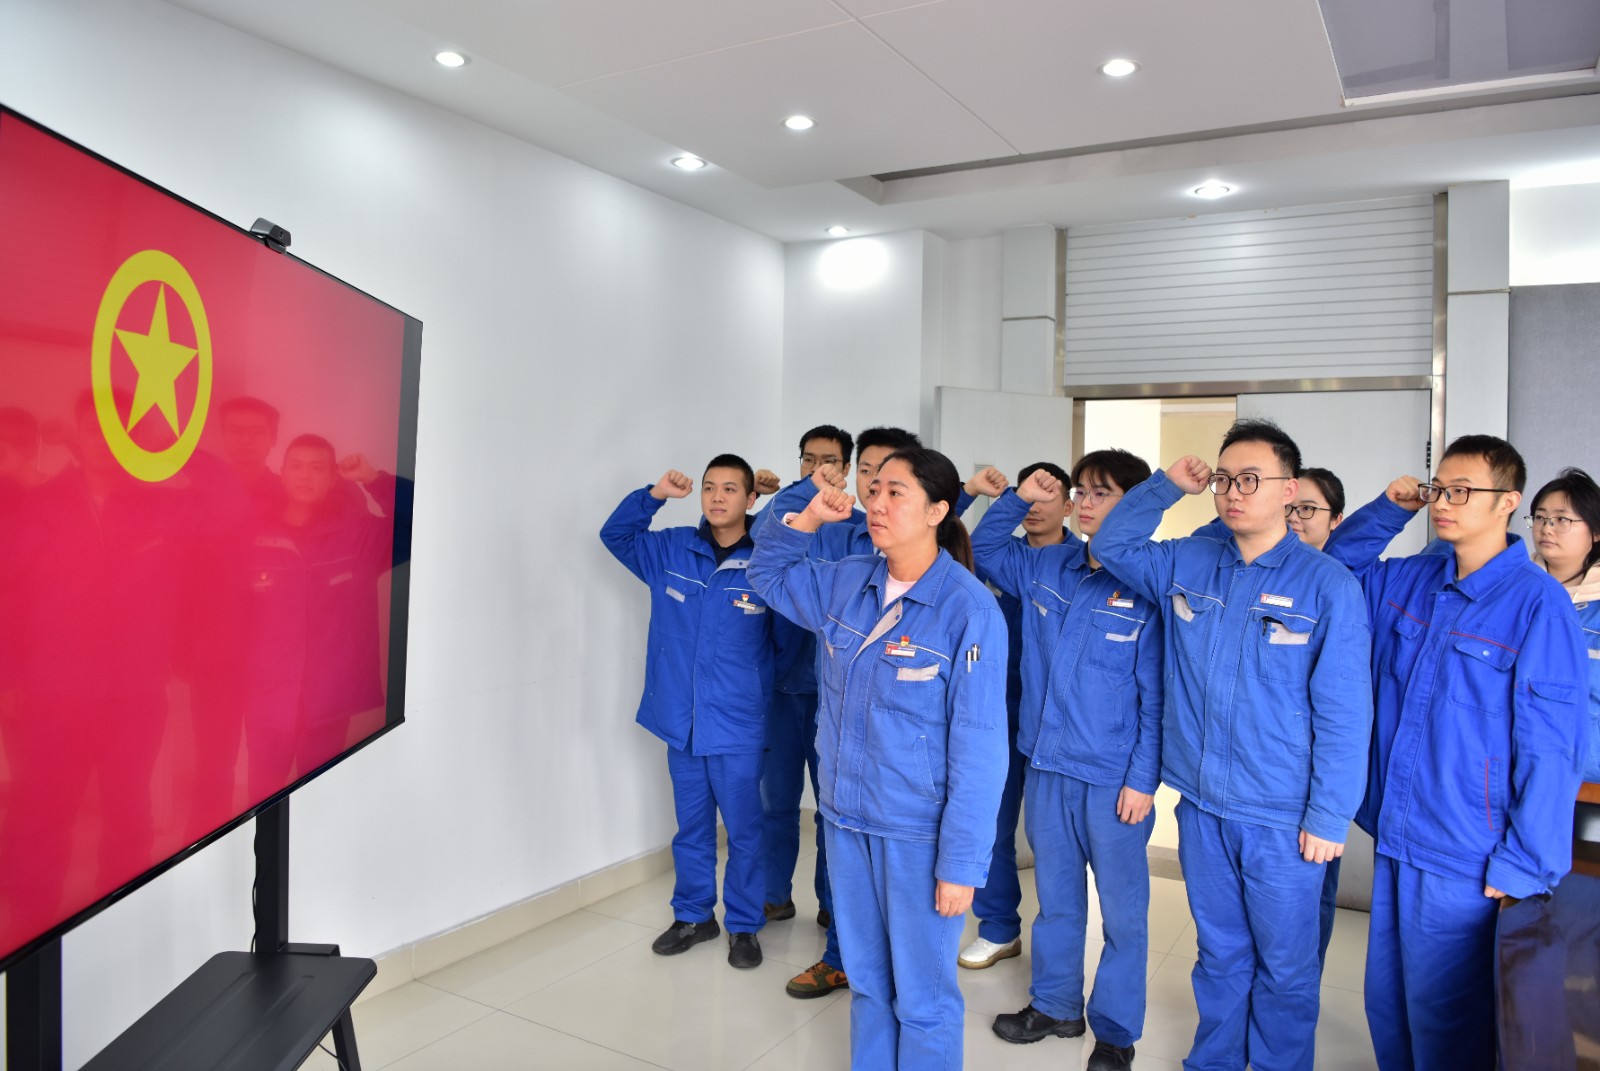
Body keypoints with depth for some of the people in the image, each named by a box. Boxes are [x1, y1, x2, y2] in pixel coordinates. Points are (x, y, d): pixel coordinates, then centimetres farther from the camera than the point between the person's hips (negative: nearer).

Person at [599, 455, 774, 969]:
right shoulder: (671, 550, 2)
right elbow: (614, 534, 12)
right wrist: (655, 494, 0)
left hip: (738, 728, -4)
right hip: (681, 723, 4)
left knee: (743, 831, 9)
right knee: (691, 829, 18)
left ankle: (744, 926, 27)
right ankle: (694, 916, 35)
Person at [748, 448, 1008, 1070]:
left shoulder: (969, 610, -17)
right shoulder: (845, 582, 0)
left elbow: (978, 750, -16)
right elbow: (768, 573, 20)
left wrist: (960, 863, -16)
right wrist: (807, 519, 1)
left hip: (918, 831, -5)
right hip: (845, 816, 6)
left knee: (921, 995, 11)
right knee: (866, 980, 22)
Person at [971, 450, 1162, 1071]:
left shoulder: (1149, 587, -12)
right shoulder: (1047, 567, 2)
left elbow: (1156, 696, -12)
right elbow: (982, 550, 18)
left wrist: (1143, 779, -12)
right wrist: (1019, 498, 4)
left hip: (1114, 780, -5)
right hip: (1047, 765, 5)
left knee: (1122, 909, 10)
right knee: (1055, 897, 20)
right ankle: (1054, 1006, 39)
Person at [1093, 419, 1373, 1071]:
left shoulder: (1328, 586, -10)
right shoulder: (1187, 564, 3)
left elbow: (1344, 714, -10)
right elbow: (1111, 546, 13)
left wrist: (1329, 817, -11)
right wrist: (1168, 485, 1)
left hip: (1283, 817, -4)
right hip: (1200, 803, 4)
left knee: (1284, 966, 12)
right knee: (1219, 954, 20)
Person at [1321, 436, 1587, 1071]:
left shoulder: (1537, 602, -14)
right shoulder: (1409, 582, 4)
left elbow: (1549, 749, -15)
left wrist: (1521, 868, -15)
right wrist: (1388, 510, 5)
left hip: (1463, 861, -6)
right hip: (1394, 838, 6)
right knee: (1386, 1008, 20)